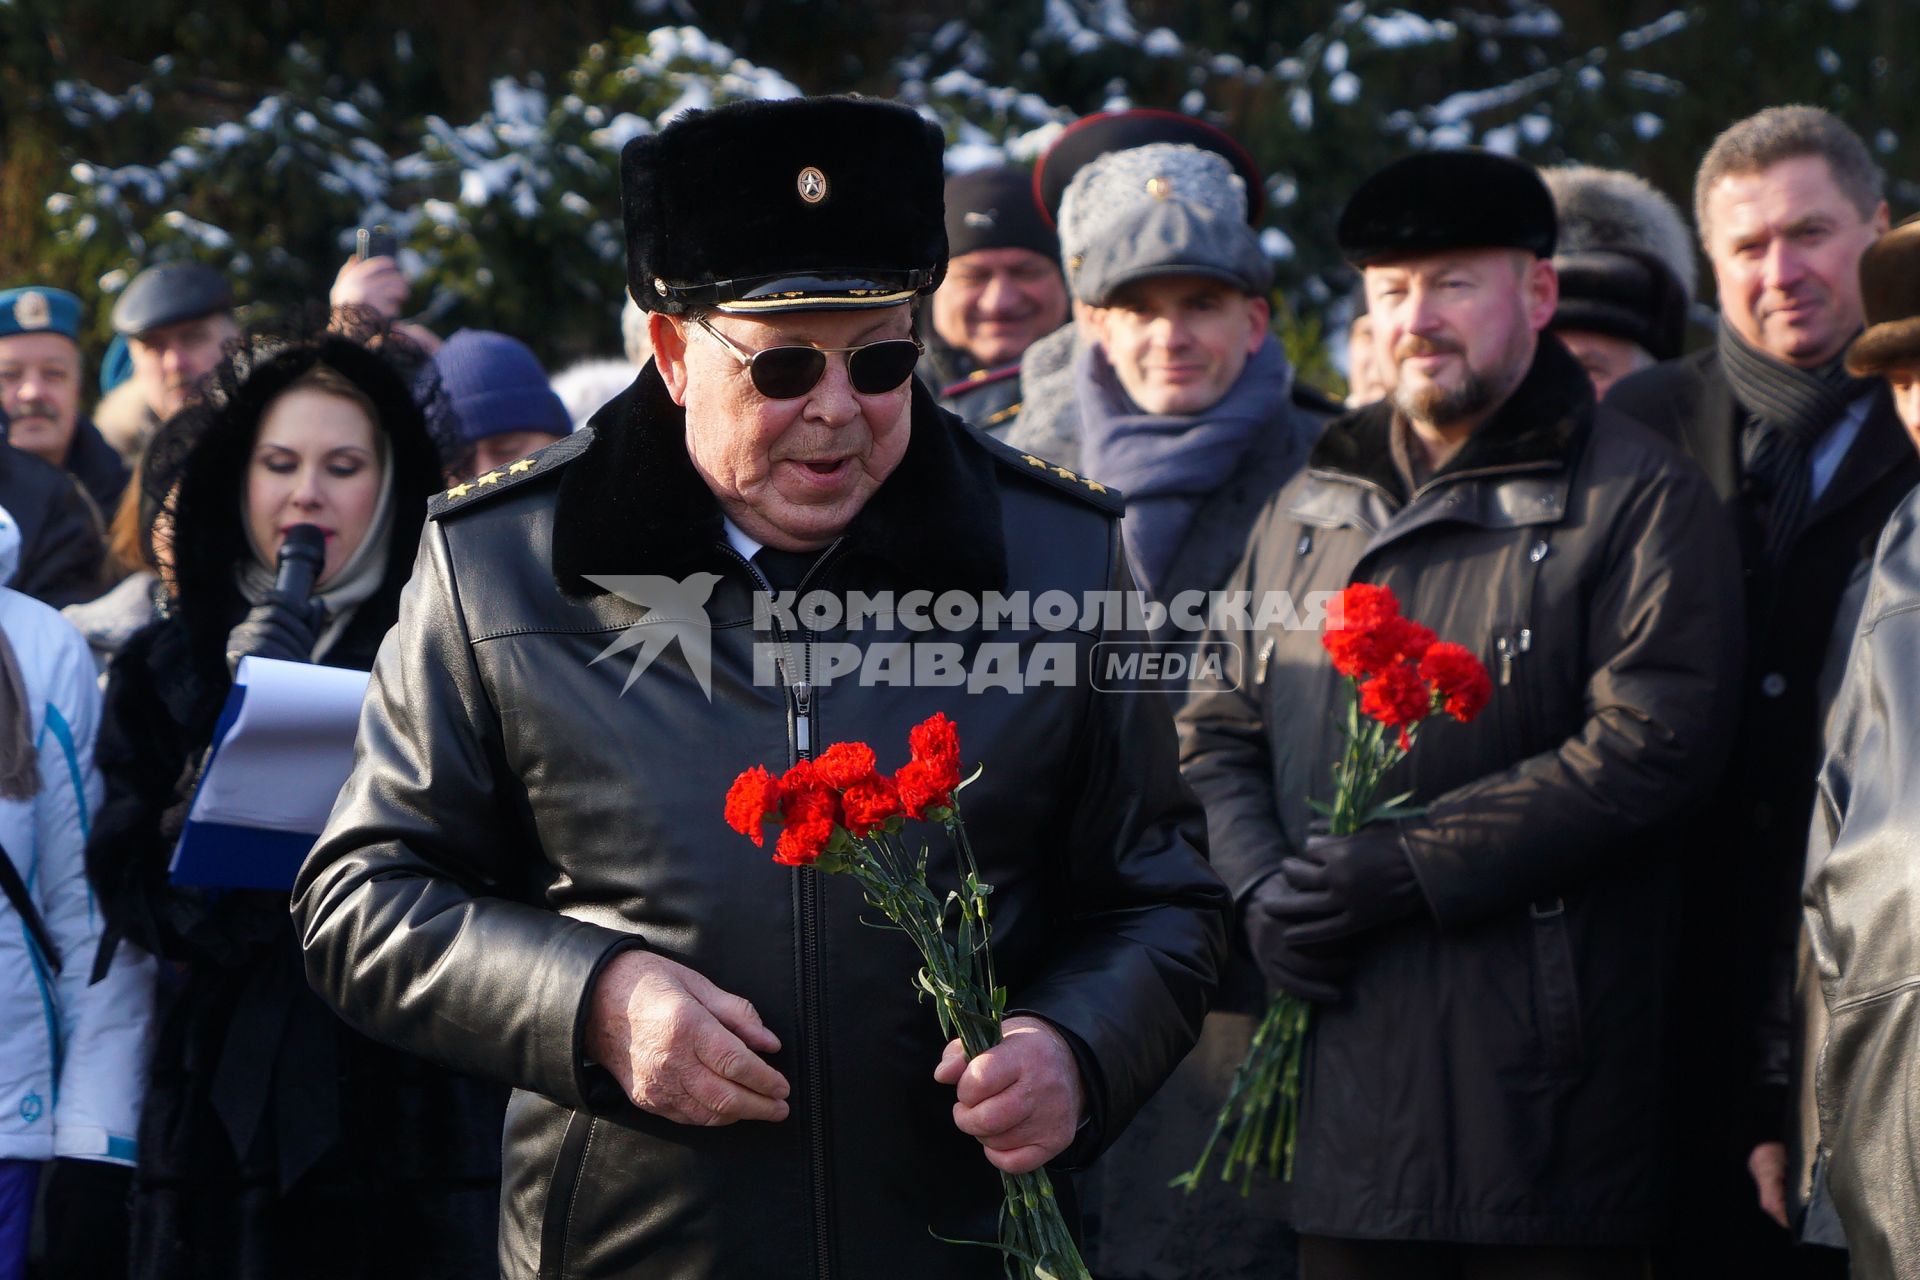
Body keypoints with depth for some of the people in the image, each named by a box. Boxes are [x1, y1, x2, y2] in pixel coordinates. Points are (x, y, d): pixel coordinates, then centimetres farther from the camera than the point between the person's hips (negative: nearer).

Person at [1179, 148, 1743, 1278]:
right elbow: (1219, 727, 17)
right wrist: (1261, 887, -4)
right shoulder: (1314, 503, 18)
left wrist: (1412, 868, -16)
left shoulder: (1644, 499, -1)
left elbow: (1651, 747, -13)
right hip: (1341, 1058, 5)